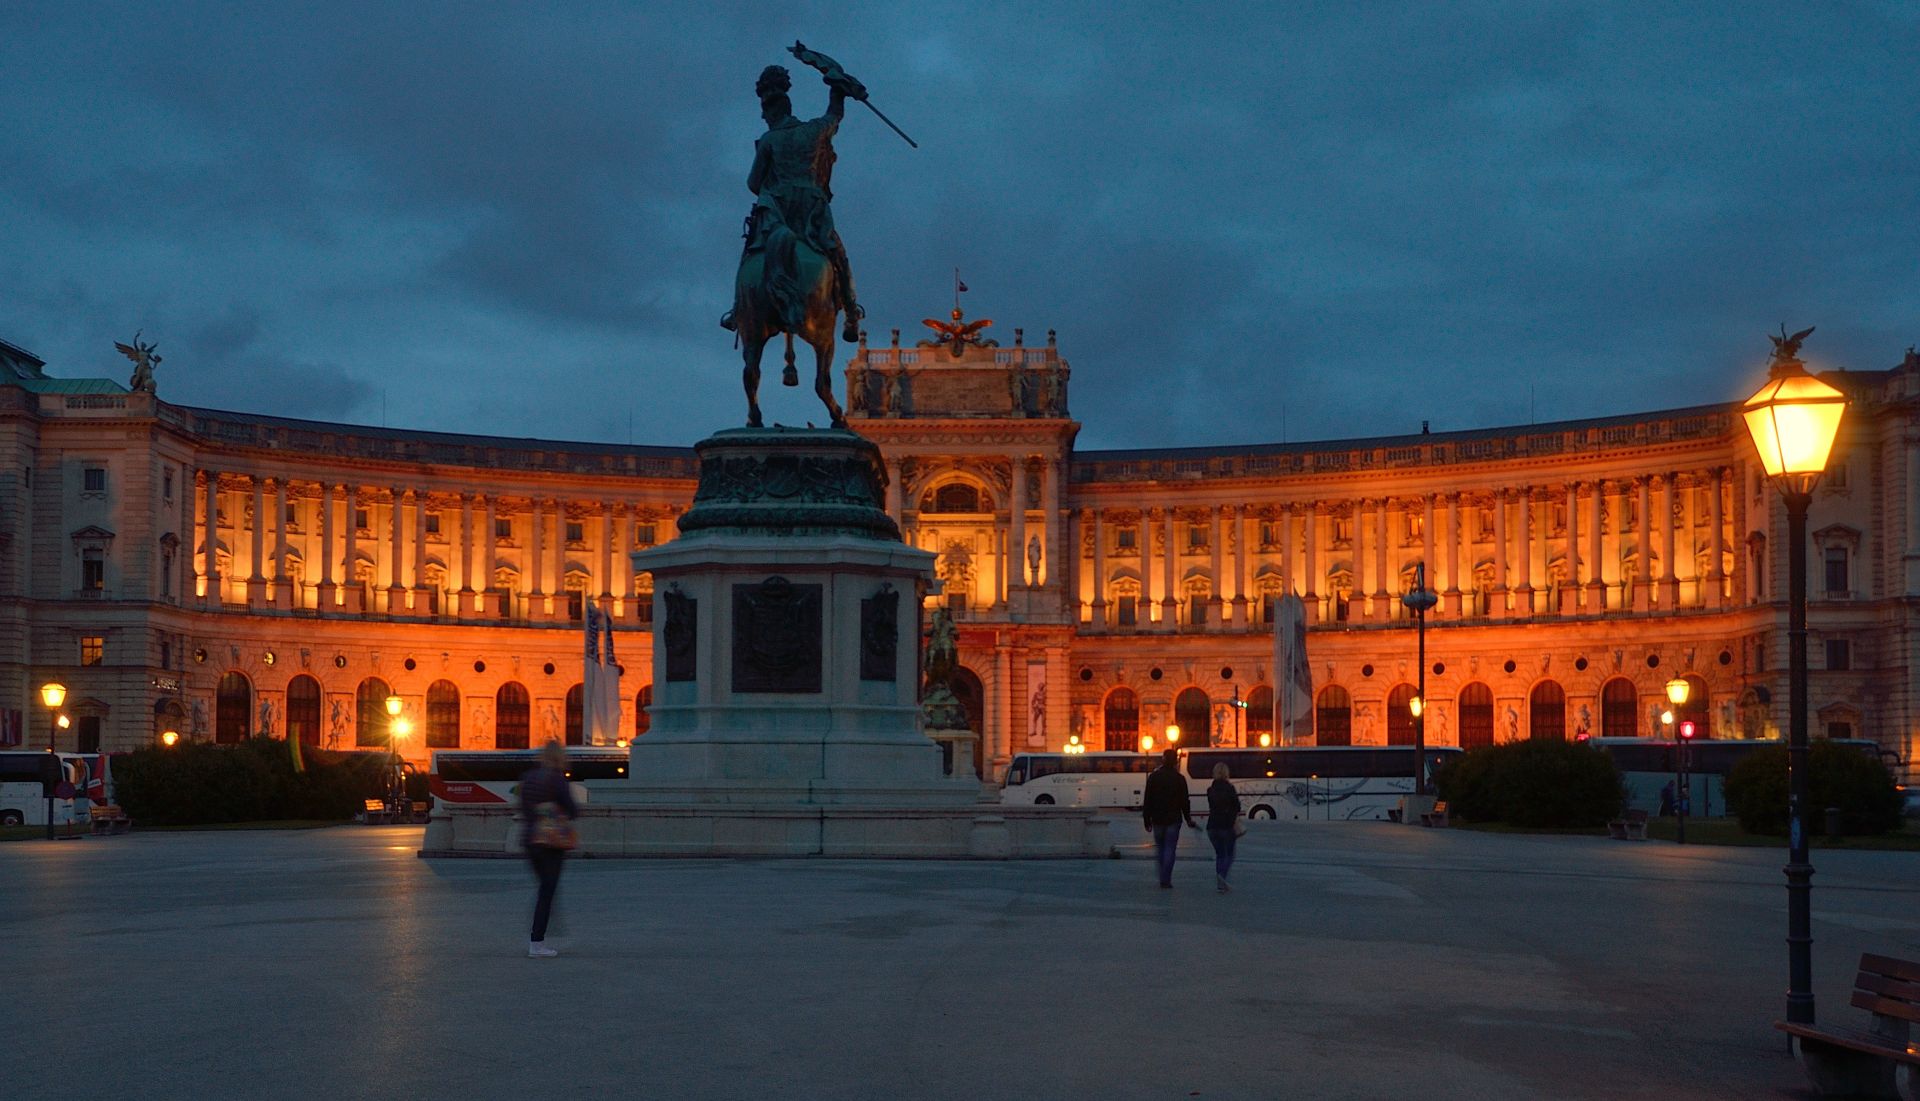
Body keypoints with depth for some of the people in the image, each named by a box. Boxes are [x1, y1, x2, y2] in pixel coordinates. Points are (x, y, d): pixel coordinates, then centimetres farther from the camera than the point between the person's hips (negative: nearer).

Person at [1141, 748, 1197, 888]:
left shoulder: (1153, 777, 1)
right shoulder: (1179, 779, -4)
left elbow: (1147, 801, 2)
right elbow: (1184, 802, 0)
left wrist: (1147, 820, 6)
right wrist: (1188, 819, 11)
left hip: (1157, 819, 2)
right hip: (1173, 819, -2)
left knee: (1160, 848, 15)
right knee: (1170, 849, 1)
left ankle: (1163, 878, 14)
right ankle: (1166, 880, -5)